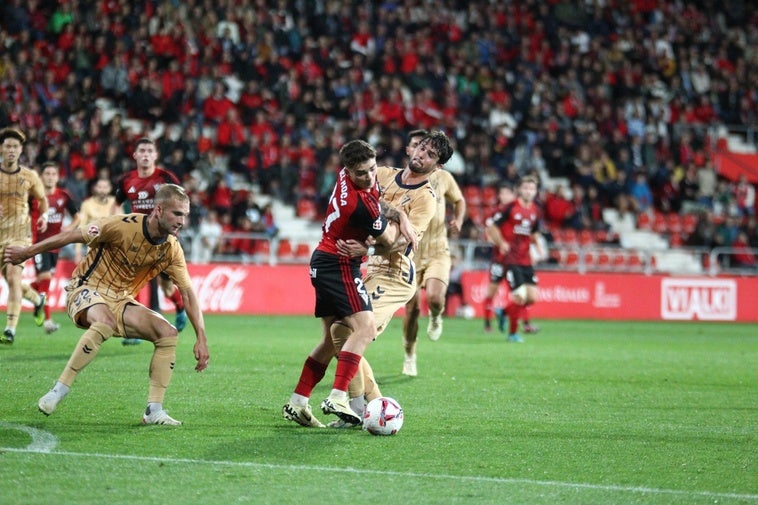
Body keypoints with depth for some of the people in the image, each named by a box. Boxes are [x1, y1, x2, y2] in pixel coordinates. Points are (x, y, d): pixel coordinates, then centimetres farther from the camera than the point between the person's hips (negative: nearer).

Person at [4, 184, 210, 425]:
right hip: (86, 290, -6)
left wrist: (201, 339, -9)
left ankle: (154, 411, -7)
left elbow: (188, 292, -1)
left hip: (120, 301, 6)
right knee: (106, 321, -39)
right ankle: (59, 390, -31)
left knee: (168, 333, -12)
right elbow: (73, 236, -13)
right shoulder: (124, 226, -22)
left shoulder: (172, 249, -5)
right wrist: (27, 252, -6)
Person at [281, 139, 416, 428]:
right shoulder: (361, 204, -26)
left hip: (323, 262, 10)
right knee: (365, 328, -19)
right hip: (340, 266, -10)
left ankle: (296, 404, 13)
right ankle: (338, 398, -30)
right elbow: (388, 240, -8)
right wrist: (397, 222, 13)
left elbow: (382, 206, 23)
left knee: (332, 339, 14)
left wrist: (401, 218, 5)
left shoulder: (348, 177, 1)